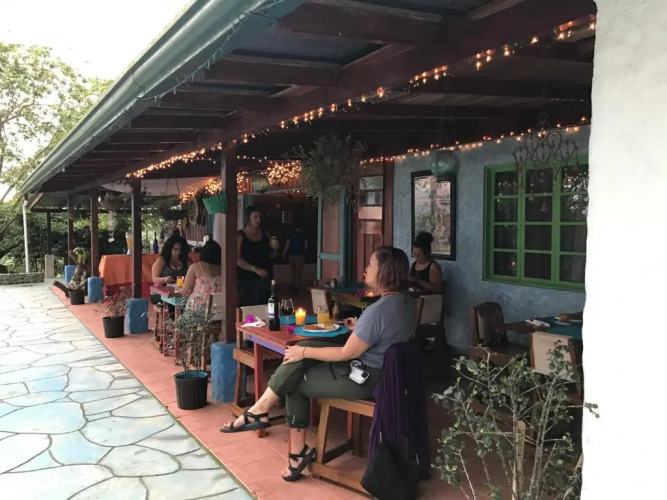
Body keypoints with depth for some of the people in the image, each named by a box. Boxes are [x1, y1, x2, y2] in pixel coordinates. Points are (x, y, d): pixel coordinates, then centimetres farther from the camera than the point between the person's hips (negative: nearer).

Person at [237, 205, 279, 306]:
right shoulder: (240, 236, -3)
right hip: (247, 280, -4)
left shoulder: (265, 234, 11)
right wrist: (255, 269, -21)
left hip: (265, 278, 4)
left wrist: (275, 250, -4)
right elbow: (237, 259, -12)